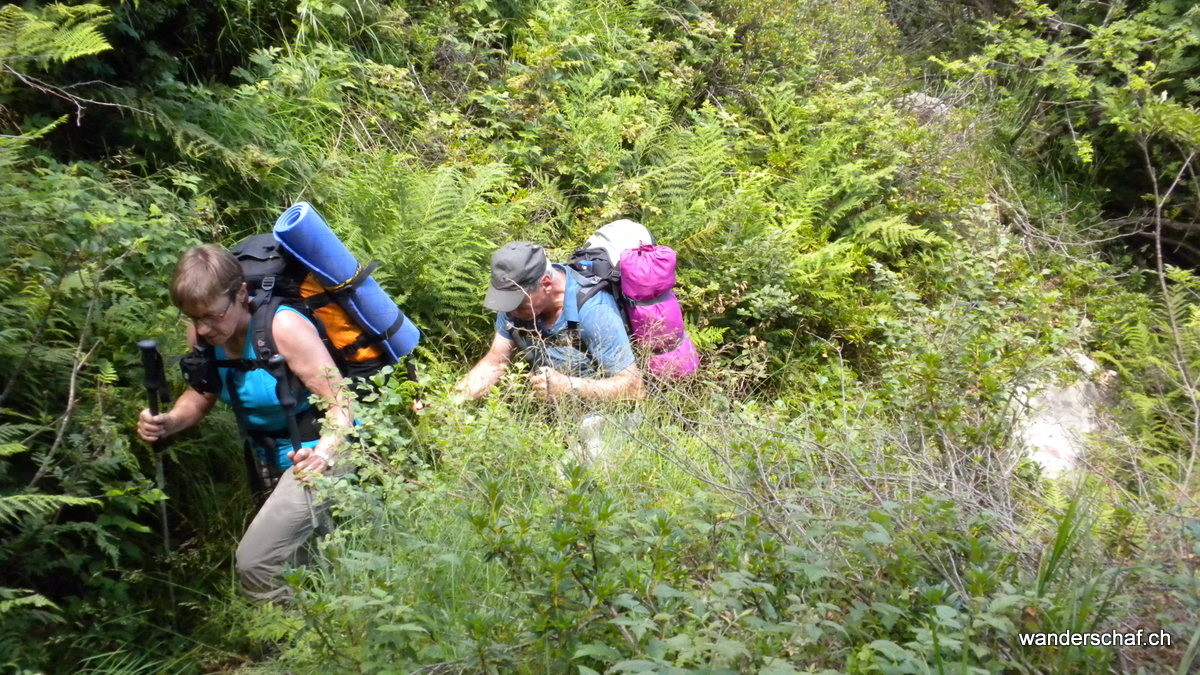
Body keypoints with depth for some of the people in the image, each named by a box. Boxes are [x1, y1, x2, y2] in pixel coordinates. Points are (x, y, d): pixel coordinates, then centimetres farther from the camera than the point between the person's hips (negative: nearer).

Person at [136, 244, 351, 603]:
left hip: (318, 453, -8)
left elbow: (341, 402, -29)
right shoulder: (204, 334, -8)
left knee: (255, 563, -14)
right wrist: (168, 422, -15)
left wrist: (323, 454, -47)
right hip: (275, 459, 8)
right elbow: (201, 394, 7)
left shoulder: (284, 328, -29)